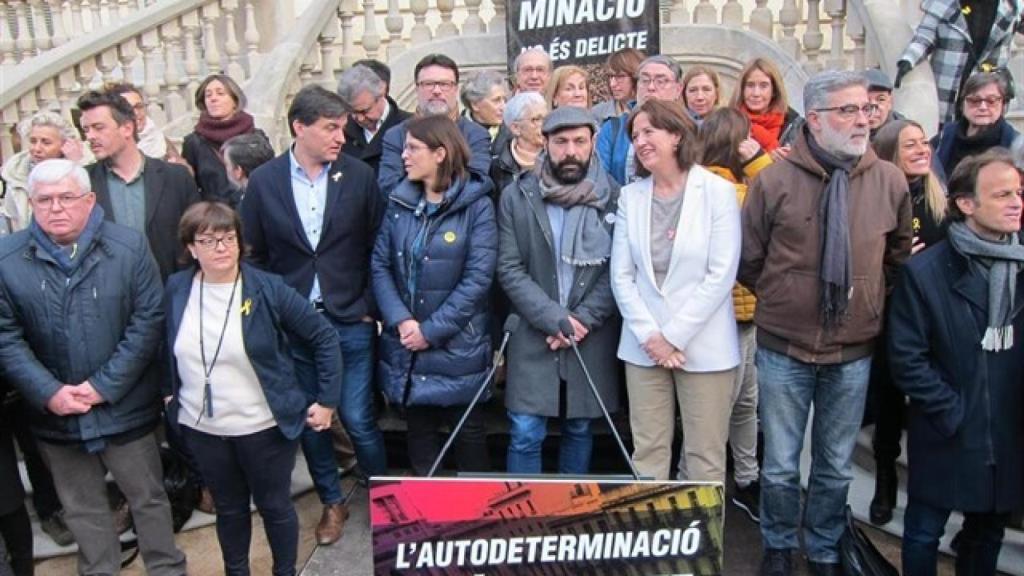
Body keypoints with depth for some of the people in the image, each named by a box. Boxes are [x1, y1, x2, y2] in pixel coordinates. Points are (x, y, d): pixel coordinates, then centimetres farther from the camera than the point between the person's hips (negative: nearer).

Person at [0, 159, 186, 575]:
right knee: (82, 510, 20)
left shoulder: (129, 247, -9)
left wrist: (105, 386, -15)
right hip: (55, 415, 2)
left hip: (125, 410, -1)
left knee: (149, 499, 14)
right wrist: (48, 393, -15)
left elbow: (148, 320, -10)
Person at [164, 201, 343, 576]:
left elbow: (324, 337, -10)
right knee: (228, 508, 20)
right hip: (201, 427, 3)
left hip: (263, 426, -3)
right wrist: (167, 391, 13)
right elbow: (164, 345, 16)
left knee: (274, 506, 14)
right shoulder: (175, 289, -4)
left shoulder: (267, 289, -15)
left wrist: (327, 399, -10)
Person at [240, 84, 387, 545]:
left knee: (359, 421, 3)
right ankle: (332, 501, 35)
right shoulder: (264, 181, -2)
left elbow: (377, 248, 1)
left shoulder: (359, 176, -4)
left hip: (350, 322, -1)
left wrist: (370, 307, -2)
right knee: (308, 420, 14)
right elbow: (254, 255, 4)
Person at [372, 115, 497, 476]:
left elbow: (478, 278, -15)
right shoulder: (399, 202, 5)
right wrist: (401, 320, -14)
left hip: (457, 346, -4)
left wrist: (431, 330, -16)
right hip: (407, 344, 4)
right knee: (419, 430, 16)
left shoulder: (476, 205, -9)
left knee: (468, 431, 10)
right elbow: (379, 265, 1)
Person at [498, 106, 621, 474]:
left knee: (580, 429, 15)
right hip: (533, 334, -1)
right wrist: (554, 318, -14)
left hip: (592, 338, 1)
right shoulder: (516, 196, -1)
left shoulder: (613, 197, -2)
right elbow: (510, 269, -5)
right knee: (525, 434, -1)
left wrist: (582, 320, -13)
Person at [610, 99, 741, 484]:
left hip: (704, 346, -3)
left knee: (704, 458, 4)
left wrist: (675, 335, -12)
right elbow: (622, 275, 3)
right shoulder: (630, 196, 6)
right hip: (644, 346, 3)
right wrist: (649, 335, -8)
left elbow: (721, 275, -10)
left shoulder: (718, 192, -4)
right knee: (647, 452, 9)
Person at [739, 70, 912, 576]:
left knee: (836, 467, 16)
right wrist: (784, 299, 6)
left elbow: (899, 256, 14)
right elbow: (748, 261, 2)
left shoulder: (889, 181, -2)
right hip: (784, 349, -2)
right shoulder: (775, 180, -9)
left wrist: (865, 297, 9)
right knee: (780, 465, 12)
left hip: (854, 352, 2)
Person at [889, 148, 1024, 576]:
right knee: (925, 533, 9)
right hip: (946, 437, -4)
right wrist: (953, 412, -12)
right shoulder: (925, 272, -10)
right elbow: (906, 358, -11)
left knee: (988, 531, 18)